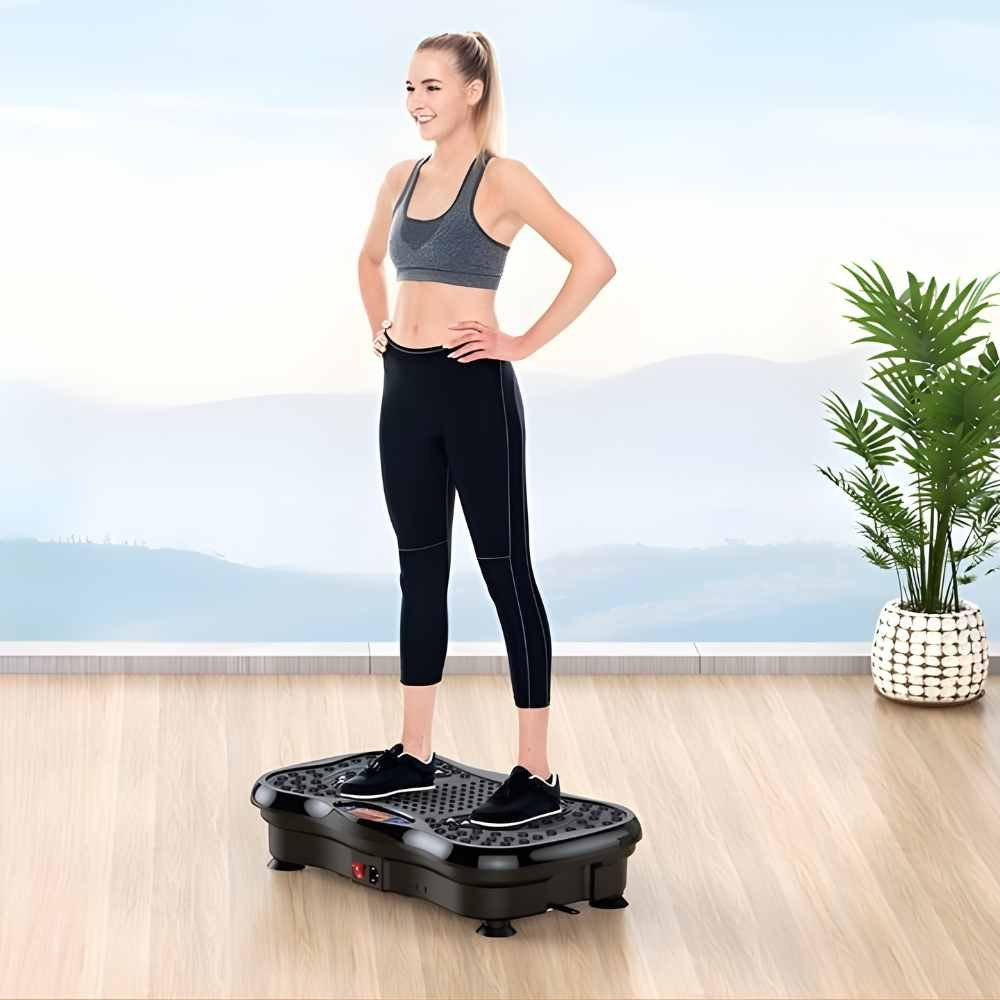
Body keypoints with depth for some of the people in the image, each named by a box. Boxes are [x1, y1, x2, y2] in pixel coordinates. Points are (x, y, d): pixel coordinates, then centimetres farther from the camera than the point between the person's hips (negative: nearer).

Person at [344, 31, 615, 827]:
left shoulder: (502, 179, -10)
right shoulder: (403, 177, 11)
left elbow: (595, 262, -17)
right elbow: (371, 260, 30)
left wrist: (525, 343, -14)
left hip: (472, 390, -7)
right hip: (405, 390, 7)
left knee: (506, 571, -3)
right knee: (421, 571, 13)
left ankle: (536, 776, 2)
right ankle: (414, 755, 23)